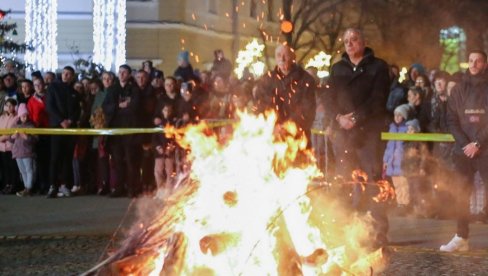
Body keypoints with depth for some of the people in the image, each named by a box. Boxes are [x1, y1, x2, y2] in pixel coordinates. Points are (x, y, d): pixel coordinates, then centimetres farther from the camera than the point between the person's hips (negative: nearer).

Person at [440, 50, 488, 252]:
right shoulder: (459, 90, 10)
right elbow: (452, 120, 6)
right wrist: (464, 143, -8)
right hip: (463, 150, 3)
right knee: (462, 195, 3)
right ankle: (461, 238, 7)